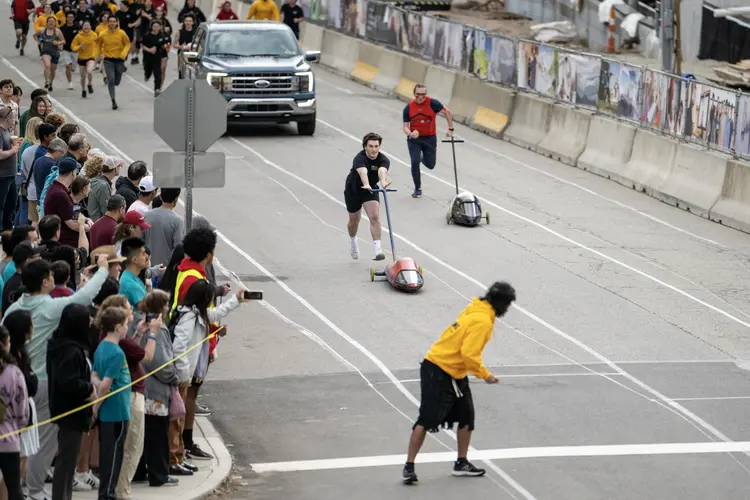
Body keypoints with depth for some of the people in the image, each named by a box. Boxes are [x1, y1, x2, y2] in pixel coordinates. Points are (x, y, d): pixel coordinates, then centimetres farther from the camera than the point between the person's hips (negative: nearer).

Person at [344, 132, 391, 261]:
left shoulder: (383, 160, -25)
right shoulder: (359, 159, -33)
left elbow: (382, 171, -48)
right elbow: (363, 172, -54)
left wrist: (383, 182, -71)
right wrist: (366, 184, -75)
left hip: (371, 189, 1)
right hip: (353, 189, -1)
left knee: (375, 217, -19)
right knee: (354, 220, 17)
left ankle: (377, 248, -22)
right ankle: (353, 242, 47)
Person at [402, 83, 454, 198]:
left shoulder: (432, 103, -13)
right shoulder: (408, 108, -7)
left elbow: (447, 112, -3)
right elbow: (405, 126, -3)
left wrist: (450, 128, -4)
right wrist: (410, 134, -25)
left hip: (430, 138, 0)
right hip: (414, 139, 0)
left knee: (430, 165, 5)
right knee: (415, 162, -15)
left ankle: (423, 158, 44)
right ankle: (418, 189, 1)